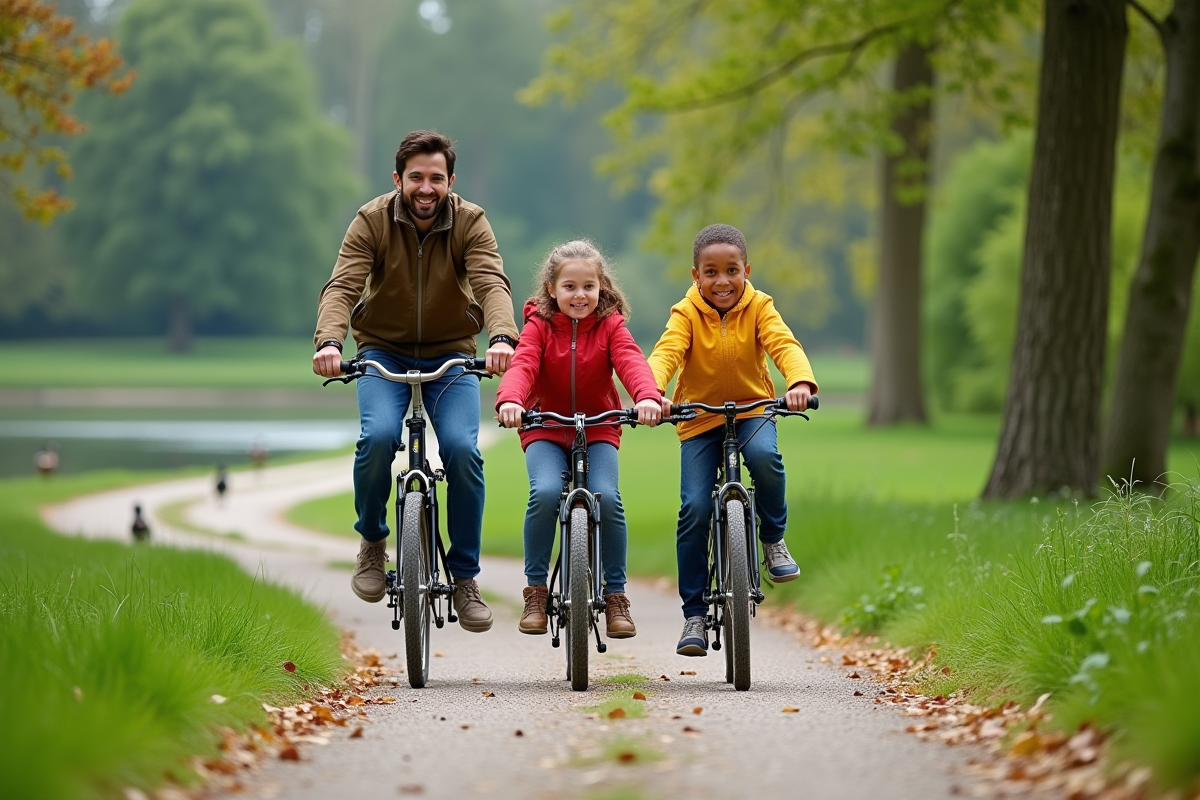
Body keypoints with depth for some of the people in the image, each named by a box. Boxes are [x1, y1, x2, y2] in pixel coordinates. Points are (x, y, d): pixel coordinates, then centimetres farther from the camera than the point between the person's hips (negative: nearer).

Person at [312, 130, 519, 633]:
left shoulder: (470, 223, -11)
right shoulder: (372, 222, -12)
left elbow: (492, 283, -27)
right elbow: (342, 285, -24)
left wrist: (502, 337, -48)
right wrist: (328, 342, -44)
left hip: (451, 354, 0)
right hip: (384, 351, 0)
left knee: (462, 449, -21)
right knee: (378, 436, -27)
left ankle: (464, 579, -5)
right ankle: (372, 543, 0)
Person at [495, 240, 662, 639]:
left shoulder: (610, 325, -6)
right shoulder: (539, 325, -7)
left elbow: (631, 361, -23)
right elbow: (522, 366, -24)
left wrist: (648, 396, -45)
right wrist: (509, 401, -46)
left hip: (598, 429, 1)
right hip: (546, 429, -1)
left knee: (607, 497, -22)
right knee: (546, 492, -27)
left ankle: (615, 595, -6)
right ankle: (535, 591, -11)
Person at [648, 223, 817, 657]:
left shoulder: (758, 308, -7)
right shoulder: (686, 314, -9)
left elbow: (785, 345, -22)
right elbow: (665, 353, -25)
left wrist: (800, 383, -44)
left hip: (751, 409, 0)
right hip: (699, 418, 0)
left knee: (764, 456, -34)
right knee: (694, 508, -12)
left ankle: (774, 538, -7)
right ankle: (694, 614, -1)